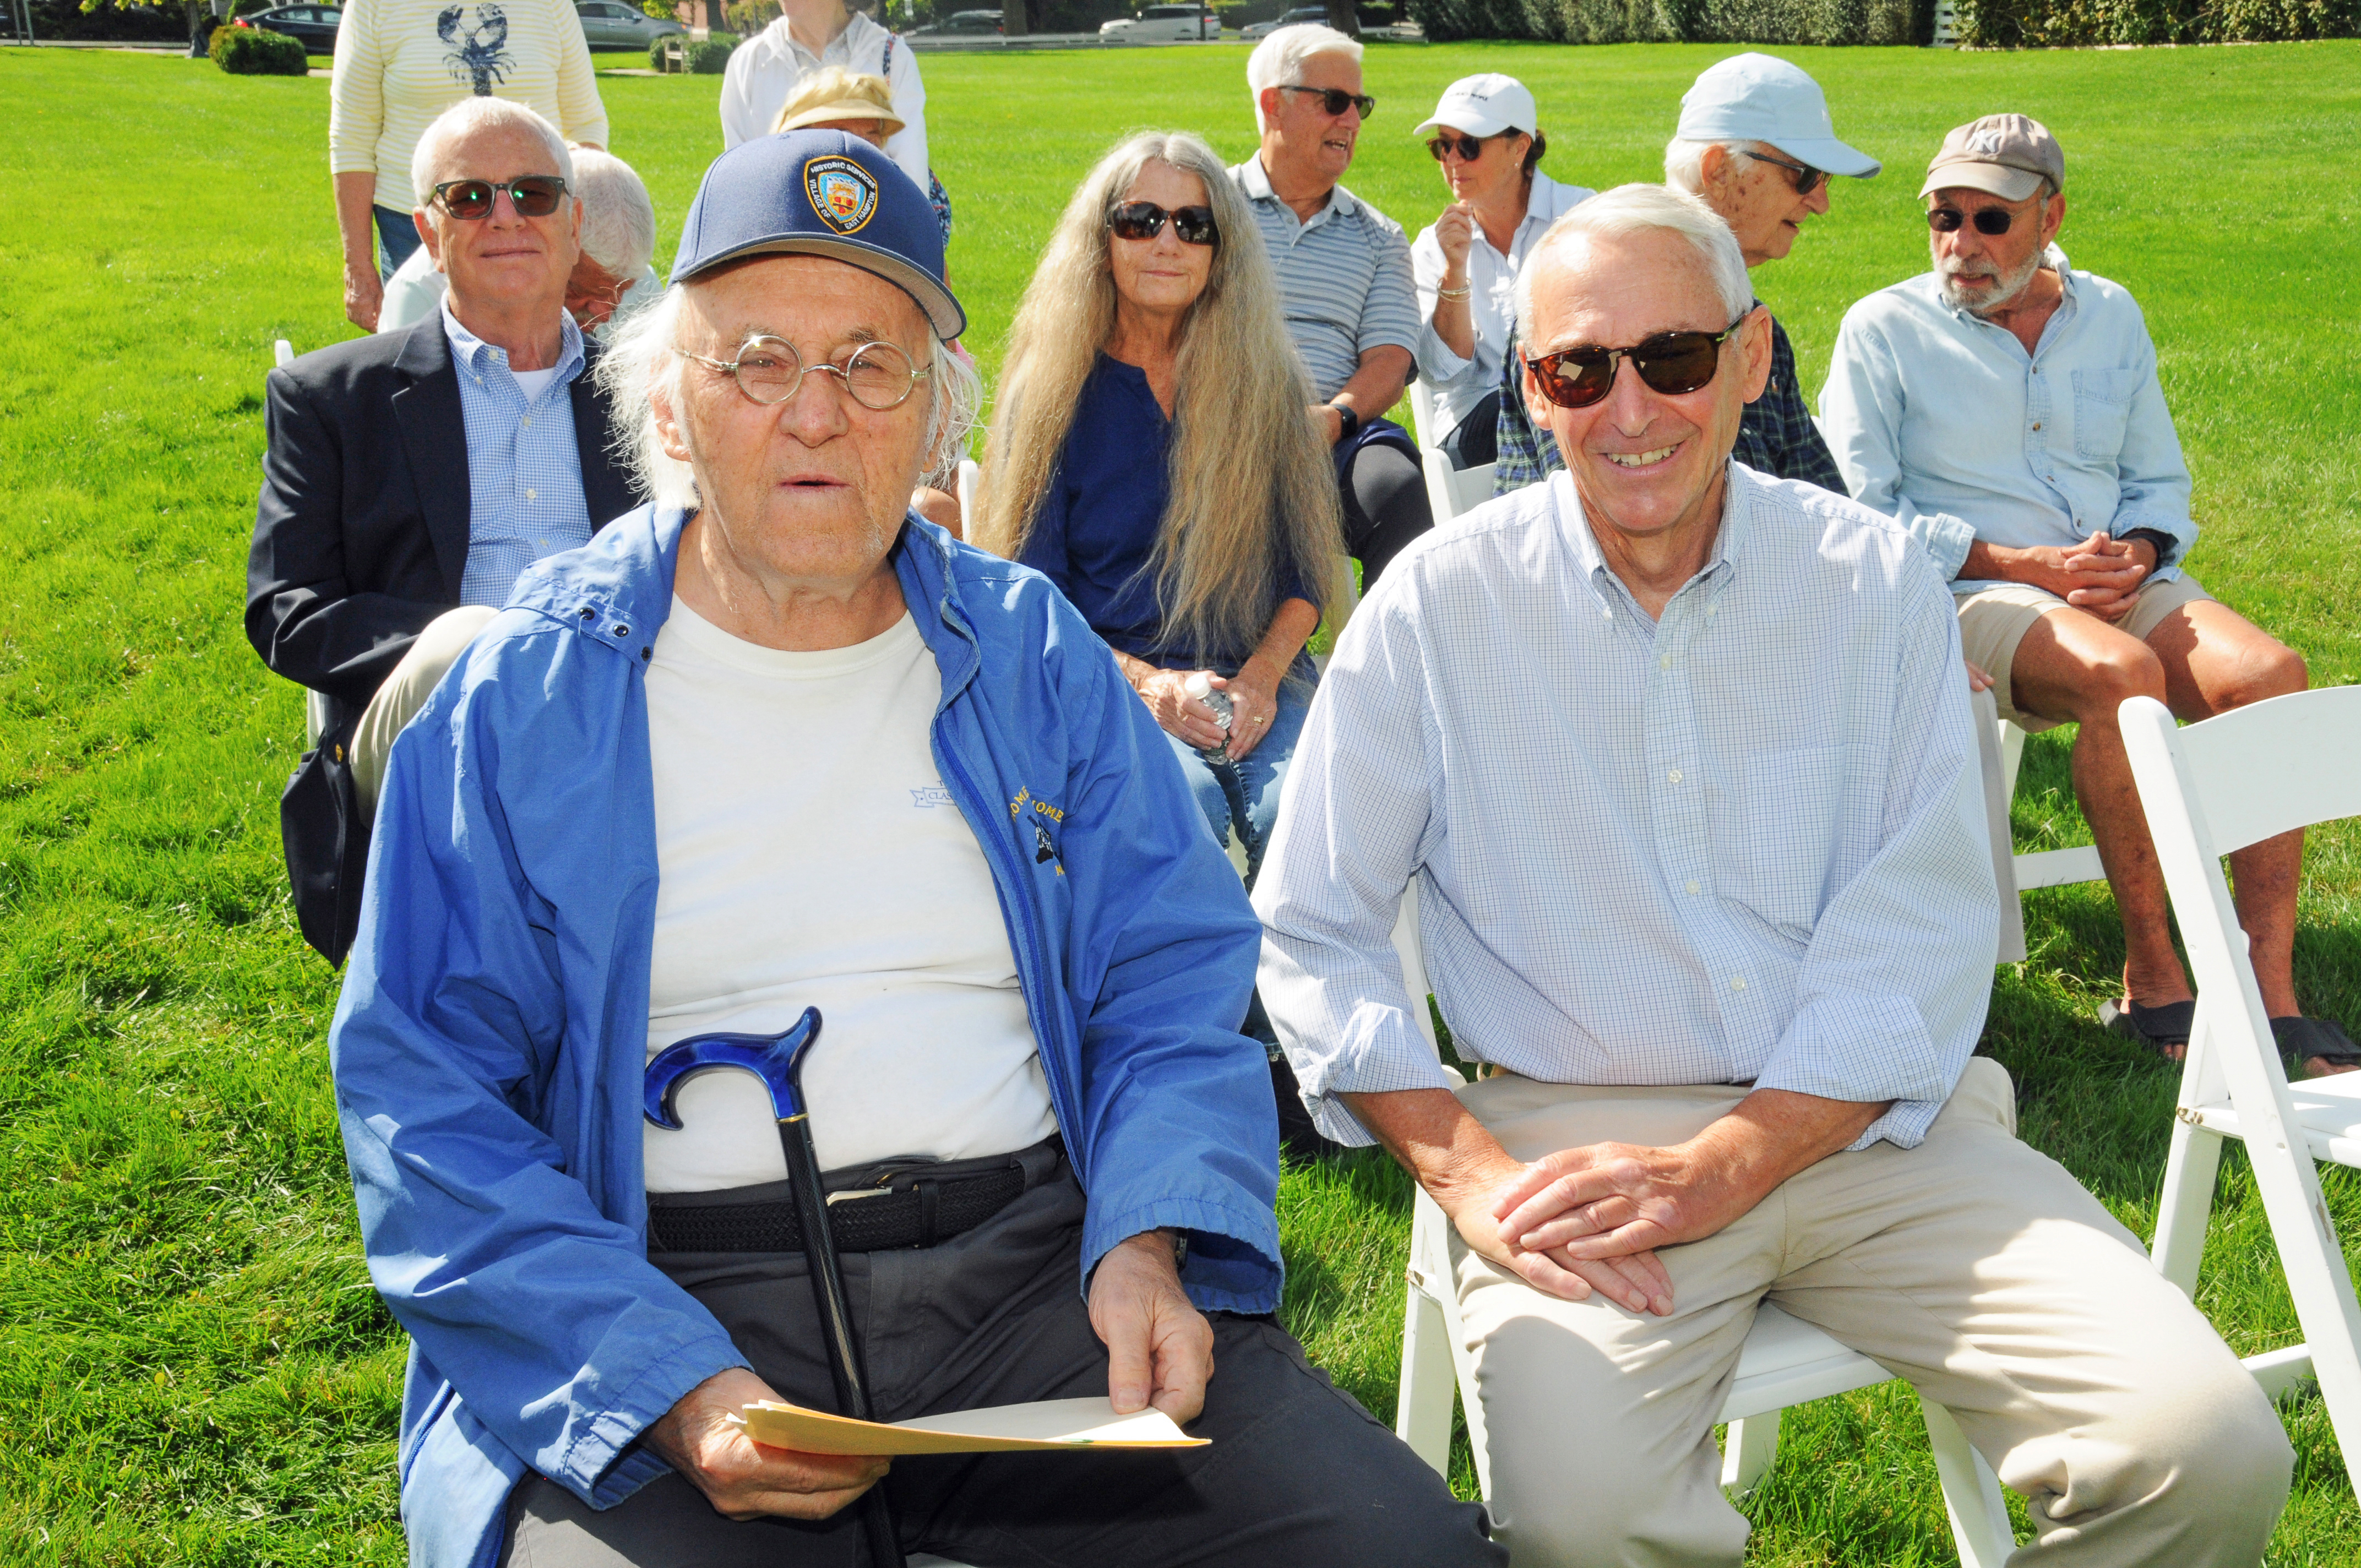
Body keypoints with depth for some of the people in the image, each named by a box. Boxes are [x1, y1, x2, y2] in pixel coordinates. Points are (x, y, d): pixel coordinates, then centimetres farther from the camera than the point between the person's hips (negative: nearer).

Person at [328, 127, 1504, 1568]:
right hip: (667, 1300, -1)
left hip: (1035, 1265, 2)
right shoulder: (525, 699, 2)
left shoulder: (1031, 653, 10)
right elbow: (426, 1102, -2)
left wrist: (1148, 1245, -11)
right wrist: (677, 1390, -16)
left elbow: (1170, 989, 9)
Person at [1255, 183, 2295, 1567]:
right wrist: (1466, 1172, -12)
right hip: (1581, 1132, -2)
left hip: (1864, 1126, 2)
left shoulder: (1881, 582, 5)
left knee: (2211, 1453, -17)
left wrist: (1719, 1166, -14)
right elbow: (1313, 933, 2)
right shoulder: (1436, 606, 1)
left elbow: (1926, 939, -1)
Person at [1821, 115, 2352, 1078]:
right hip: (1968, 594, -5)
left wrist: (2136, 553, -5)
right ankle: (2151, 980, -23)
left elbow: (2159, 481, 20)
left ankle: (2269, 994, -22)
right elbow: (1861, 514, -6)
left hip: (2118, 584, 5)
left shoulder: (2112, 317, 16)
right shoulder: (1883, 330, 2)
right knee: (2124, 675, -35)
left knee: (2269, 673, -24)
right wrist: (2026, 564, -14)